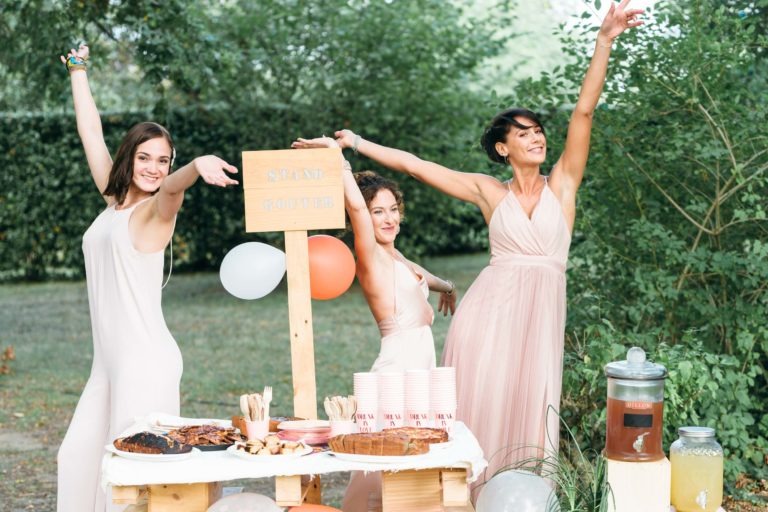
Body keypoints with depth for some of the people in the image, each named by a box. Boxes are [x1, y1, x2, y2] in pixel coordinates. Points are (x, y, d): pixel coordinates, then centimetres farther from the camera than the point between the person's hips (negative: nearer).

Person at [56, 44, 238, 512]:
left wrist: (198, 166, -52)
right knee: (79, 458, 10)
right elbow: (91, 133, 20)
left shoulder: (157, 209, -7)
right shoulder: (114, 202, 12)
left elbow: (172, 186, -31)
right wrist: (78, 72, 27)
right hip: (109, 361, 8)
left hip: (145, 361, -8)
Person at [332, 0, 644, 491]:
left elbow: (584, 110, 0)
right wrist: (357, 144, 11)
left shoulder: (562, 184, 9)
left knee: (526, 411, -1)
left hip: (541, 312, 0)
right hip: (490, 308, 0)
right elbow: (413, 164, 11)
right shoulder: (489, 191, 9)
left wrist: (605, 41, -8)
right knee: (482, 409, -3)